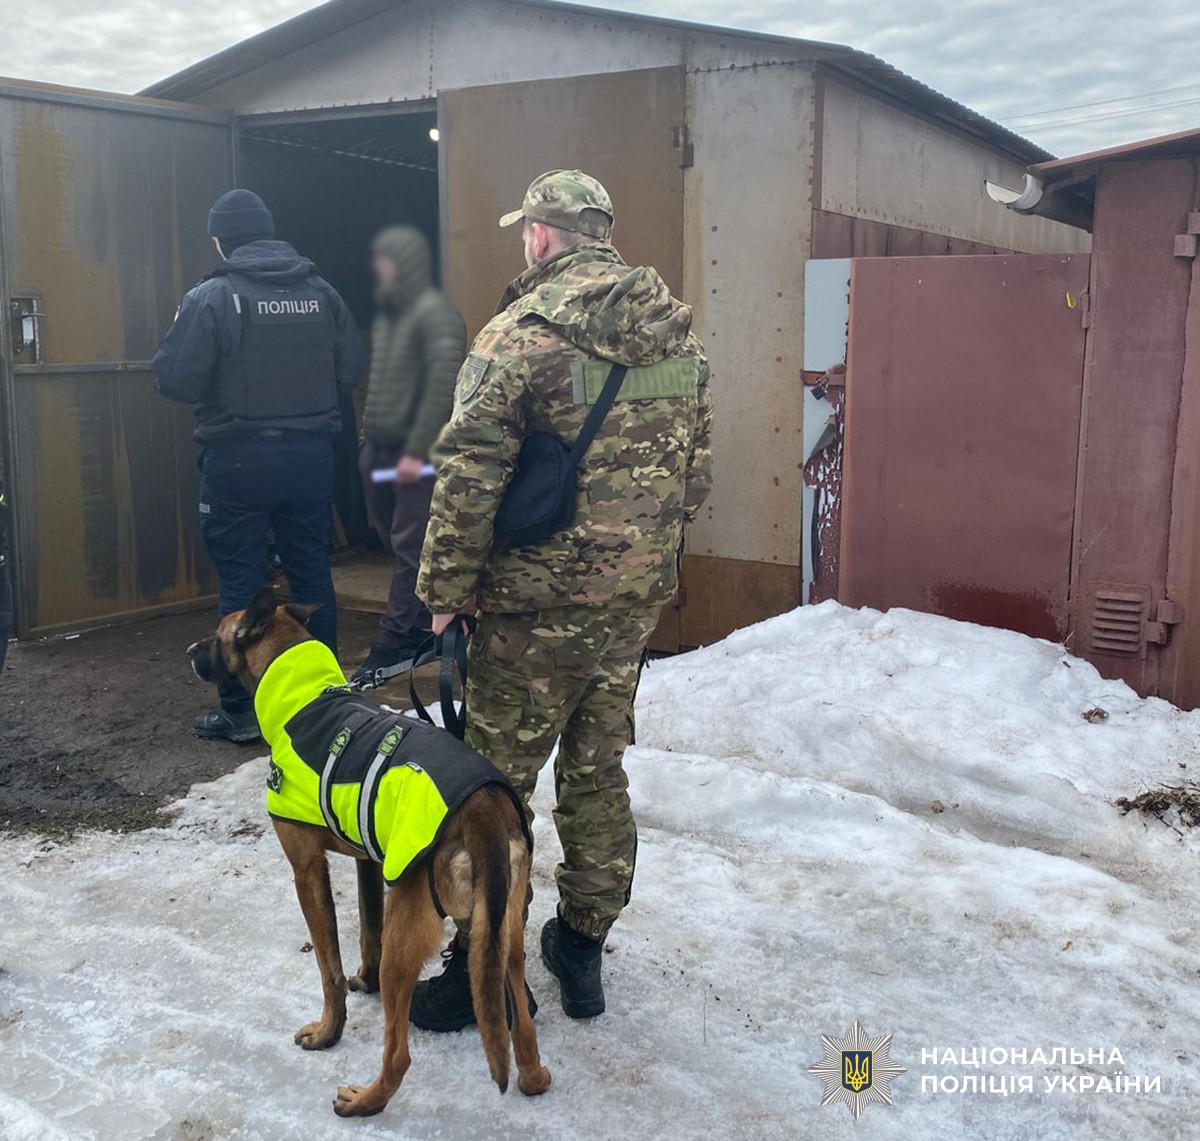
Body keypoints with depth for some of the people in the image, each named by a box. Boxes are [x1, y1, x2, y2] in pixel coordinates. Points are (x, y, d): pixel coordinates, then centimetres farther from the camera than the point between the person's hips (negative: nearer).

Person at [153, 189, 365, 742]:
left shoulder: (212, 296, -10)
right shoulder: (320, 292, 3)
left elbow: (175, 379, -13)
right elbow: (351, 369, 4)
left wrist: (226, 384, 7)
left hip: (239, 458, -4)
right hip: (311, 454, 4)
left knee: (240, 583, 4)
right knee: (312, 575, 14)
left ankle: (241, 711, 9)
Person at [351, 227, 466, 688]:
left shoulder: (435, 313, -10)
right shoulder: (386, 315, 17)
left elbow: (442, 384, -18)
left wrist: (417, 451, -20)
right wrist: (368, 437, 16)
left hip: (415, 454, -9)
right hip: (380, 451, 9)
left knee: (410, 549, -6)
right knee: (401, 546, 12)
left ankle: (394, 644, -4)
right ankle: (421, 628, 23)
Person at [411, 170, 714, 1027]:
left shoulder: (522, 332, -13)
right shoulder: (679, 331, 7)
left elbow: (469, 477, -16)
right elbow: (697, 469, 11)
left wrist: (443, 589, -6)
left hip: (540, 598, -6)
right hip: (638, 596, 7)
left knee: (498, 781, 5)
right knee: (598, 768, 17)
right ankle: (583, 948, 29)